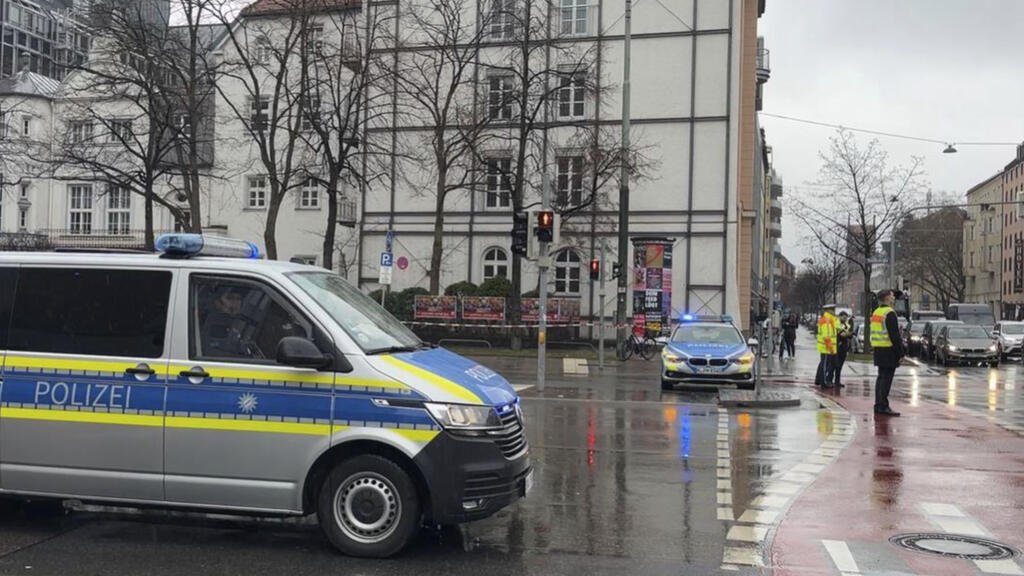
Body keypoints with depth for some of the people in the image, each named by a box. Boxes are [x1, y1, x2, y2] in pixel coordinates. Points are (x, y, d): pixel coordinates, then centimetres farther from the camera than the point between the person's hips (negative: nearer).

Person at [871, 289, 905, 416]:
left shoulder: (876, 312, 15)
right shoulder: (890, 313, -15)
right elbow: (895, 336, -19)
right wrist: (901, 353, -15)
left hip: (878, 349, 10)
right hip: (888, 350, -10)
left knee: (881, 377, 14)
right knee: (886, 378, -7)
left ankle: (878, 405, 18)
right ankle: (883, 407, -7)